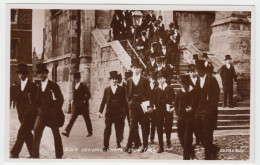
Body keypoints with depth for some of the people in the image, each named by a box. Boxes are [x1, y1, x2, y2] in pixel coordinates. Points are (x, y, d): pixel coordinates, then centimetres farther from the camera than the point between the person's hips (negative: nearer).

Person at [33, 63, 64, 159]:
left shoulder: (54, 85, -3)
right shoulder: (38, 86, 11)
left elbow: (60, 99, -2)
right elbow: (37, 100, 17)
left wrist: (56, 110, -6)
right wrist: (38, 109, 1)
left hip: (53, 114, -3)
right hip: (41, 114, 4)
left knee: (56, 134, 6)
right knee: (36, 131, -11)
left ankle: (59, 155, 18)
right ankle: (35, 155, -5)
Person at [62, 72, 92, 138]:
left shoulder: (83, 86, -8)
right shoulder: (74, 86, 9)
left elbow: (88, 95, -9)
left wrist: (85, 101, -10)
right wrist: (74, 102, 8)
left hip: (83, 105, -5)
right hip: (76, 105, 5)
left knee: (87, 119, 6)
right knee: (72, 118, -3)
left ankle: (90, 132, 19)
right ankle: (67, 131, -9)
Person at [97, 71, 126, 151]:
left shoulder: (122, 89, 4)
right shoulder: (107, 89, 8)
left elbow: (124, 101, 2)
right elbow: (103, 101, 7)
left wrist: (123, 111, -6)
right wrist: (100, 111, 0)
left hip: (119, 112, 0)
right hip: (109, 112, 1)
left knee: (118, 129, 8)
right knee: (107, 129, -2)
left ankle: (118, 144, 25)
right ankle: (106, 146, 2)